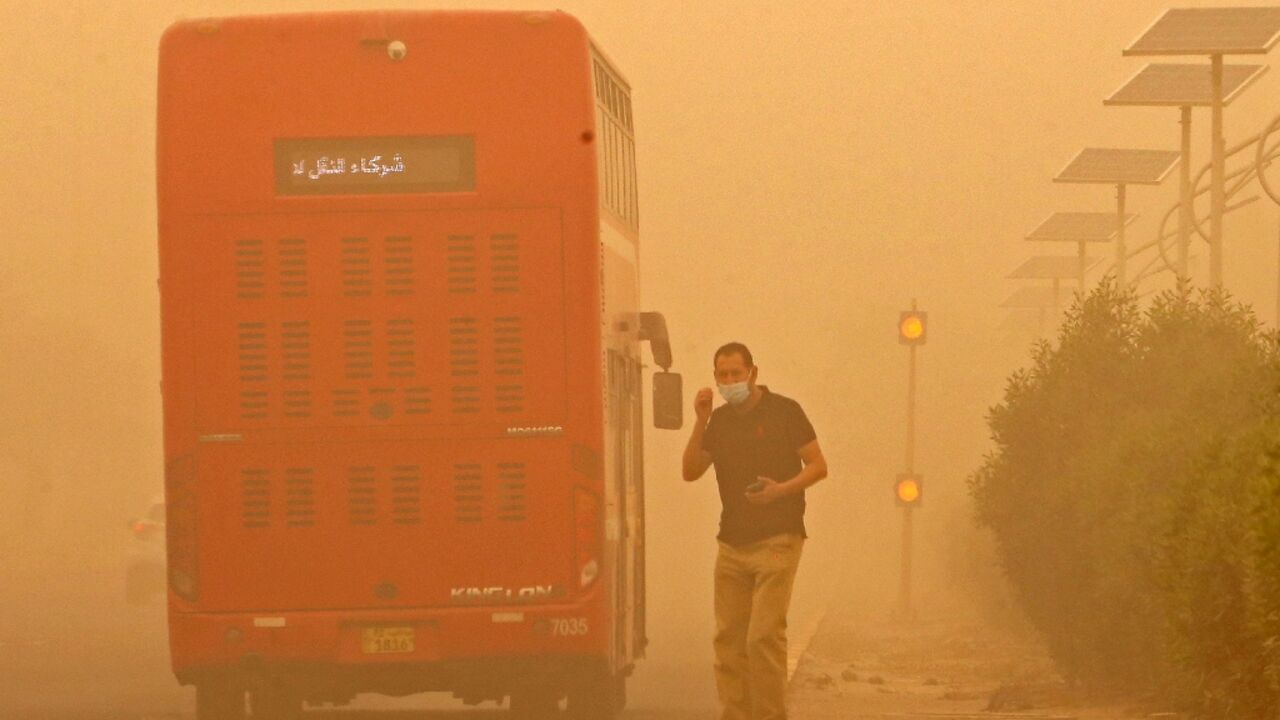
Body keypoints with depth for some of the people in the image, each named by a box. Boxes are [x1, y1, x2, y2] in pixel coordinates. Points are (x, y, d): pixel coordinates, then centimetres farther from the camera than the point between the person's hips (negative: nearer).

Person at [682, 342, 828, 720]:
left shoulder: (783, 412, -3)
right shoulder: (720, 420, 12)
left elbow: (818, 466, -3)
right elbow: (690, 472, 5)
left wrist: (782, 489, -20)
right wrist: (700, 422, -5)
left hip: (777, 541, -6)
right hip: (732, 543, 6)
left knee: (764, 636, -12)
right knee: (728, 636, 3)